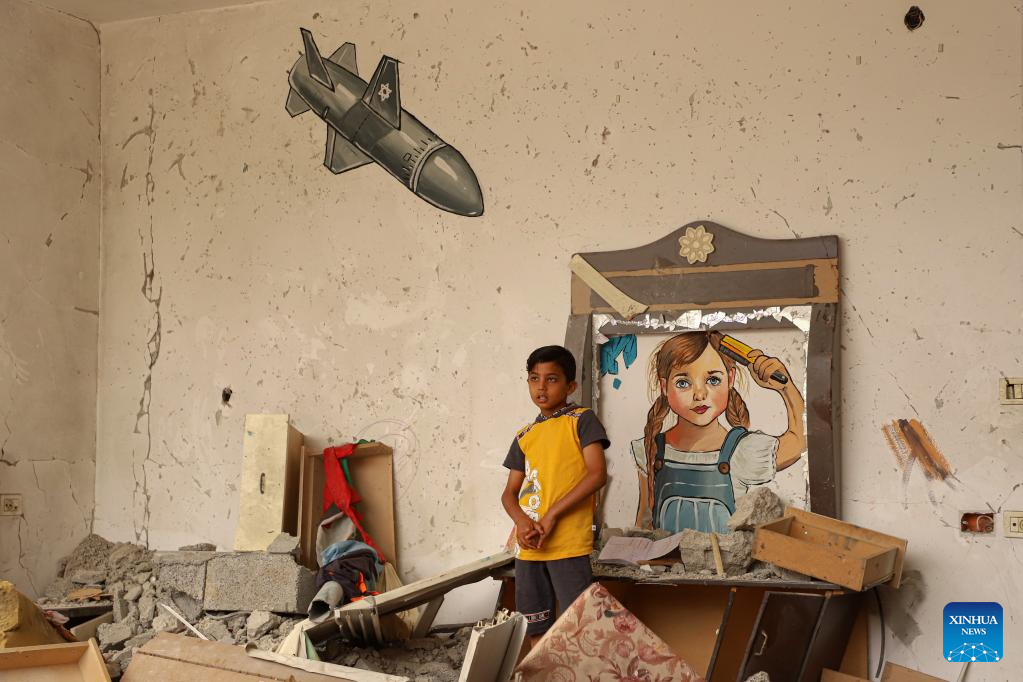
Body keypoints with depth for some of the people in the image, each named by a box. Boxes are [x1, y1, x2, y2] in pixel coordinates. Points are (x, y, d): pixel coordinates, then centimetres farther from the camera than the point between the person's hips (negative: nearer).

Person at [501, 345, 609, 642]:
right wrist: (522, 521, -8)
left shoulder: (582, 420, -1)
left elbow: (598, 474, -11)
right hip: (529, 546, 6)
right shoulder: (524, 437, 16)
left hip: (568, 544, -6)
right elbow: (510, 493, 15)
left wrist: (551, 515, -14)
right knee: (537, 629, 12)